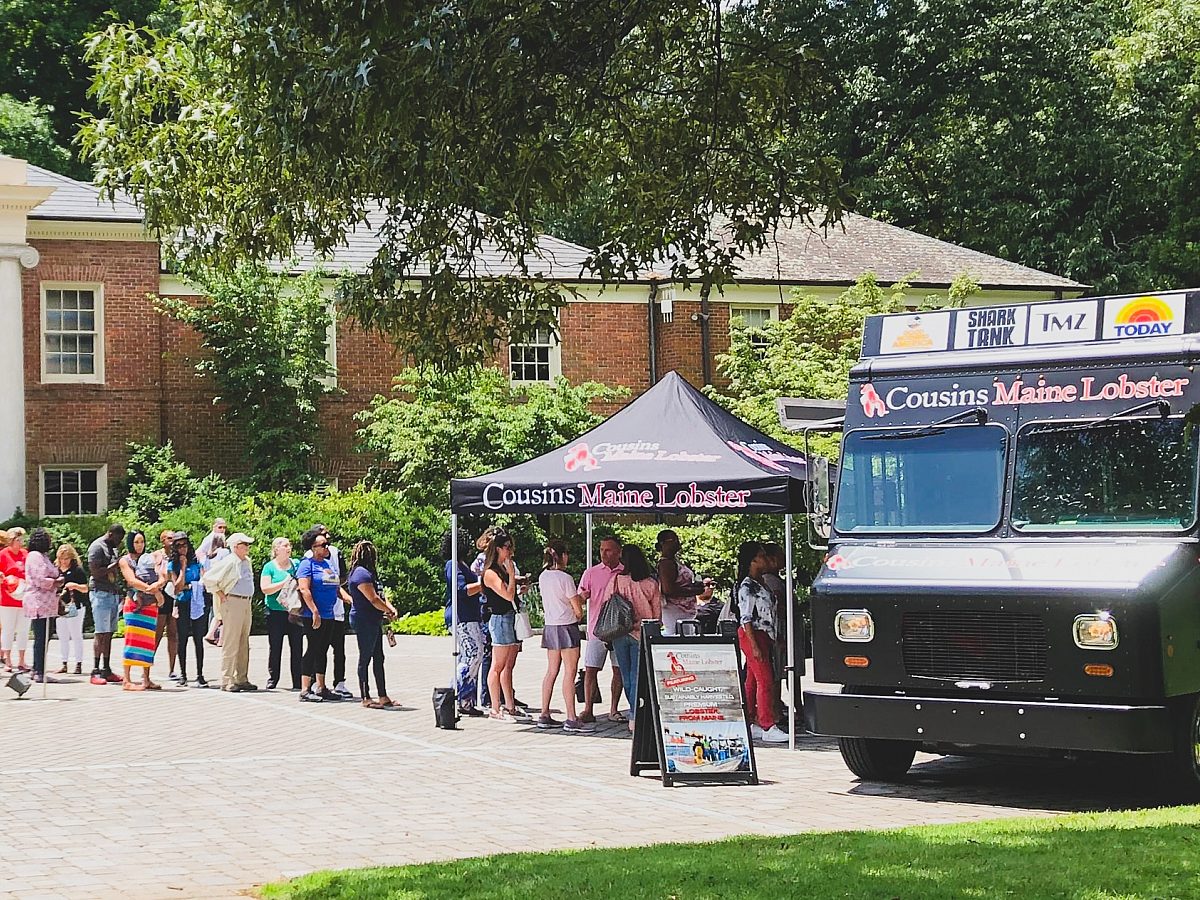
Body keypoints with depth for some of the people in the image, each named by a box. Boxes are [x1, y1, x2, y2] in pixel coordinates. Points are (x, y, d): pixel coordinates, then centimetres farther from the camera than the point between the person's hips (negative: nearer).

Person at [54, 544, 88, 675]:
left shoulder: (77, 570, -3)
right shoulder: (56, 570, 11)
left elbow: (85, 589, -4)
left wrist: (75, 586, -21)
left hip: (74, 606, -6)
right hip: (59, 606, 6)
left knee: (76, 635, -4)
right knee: (62, 636, 9)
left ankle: (78, 664, -2)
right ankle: (64, 664, 15)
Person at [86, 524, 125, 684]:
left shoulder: (114, 548, 18)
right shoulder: (97, 547, -8)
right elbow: (95, 572, -15)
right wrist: (114, 566, -13)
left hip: (114, 592, 8)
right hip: (101, 593, -8)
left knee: (109, 633, 6)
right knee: (101, 633, -9)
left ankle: (106, 670, 7)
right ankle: (95, 672, -8)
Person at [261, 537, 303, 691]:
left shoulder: (296, 564, 10)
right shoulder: (269, 567, 1)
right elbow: (265, 588, -9)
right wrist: (284, 583, -17)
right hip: (276, 612, -2)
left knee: (297, 646, 0)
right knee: (275, 647, 2)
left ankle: (298, 682, 3)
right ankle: (272, 680, 11)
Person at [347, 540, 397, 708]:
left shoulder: (369, 573, 18)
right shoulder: (361, 573, -15)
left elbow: (381, 594, 15)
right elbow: (373, 599, -19)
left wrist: (390, 607, -2)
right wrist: (389, 611, -6)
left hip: (374, 622, 10)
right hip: (364, 621, -10)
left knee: (378, 658, 11)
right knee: (365, 658, -4)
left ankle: (383, 697, 14)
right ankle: (365, 698, 1)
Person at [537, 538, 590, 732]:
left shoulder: (543, 577, 8)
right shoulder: (565, 578, -14)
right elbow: (578, 610, -10)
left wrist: (579, 598, 14)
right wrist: (577, 617, 12)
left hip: (550, 627, 7)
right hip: (566, 627, -7)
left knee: (552, 672, 12)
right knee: (570, 673, -6)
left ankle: (544, 715, 14)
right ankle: (571, 719, -8)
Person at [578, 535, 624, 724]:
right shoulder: (591, 573, 6)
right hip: (597, 628, -1)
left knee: (618, 671, 4)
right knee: (590, 669, -4)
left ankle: (613, 710, 13)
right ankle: (588, 710, 0)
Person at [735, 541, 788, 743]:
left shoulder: (760, 584, 15)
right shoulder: (747, 587, -13)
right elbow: (746, 618, -16)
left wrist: (776, 638, 18)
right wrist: (754, 646, -20)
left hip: (764, 636, 9)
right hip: (751, 635, -9)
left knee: (752, 681, 10)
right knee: (765, 680, -12)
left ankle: (749, 724, 13)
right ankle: (768, 727, -13)